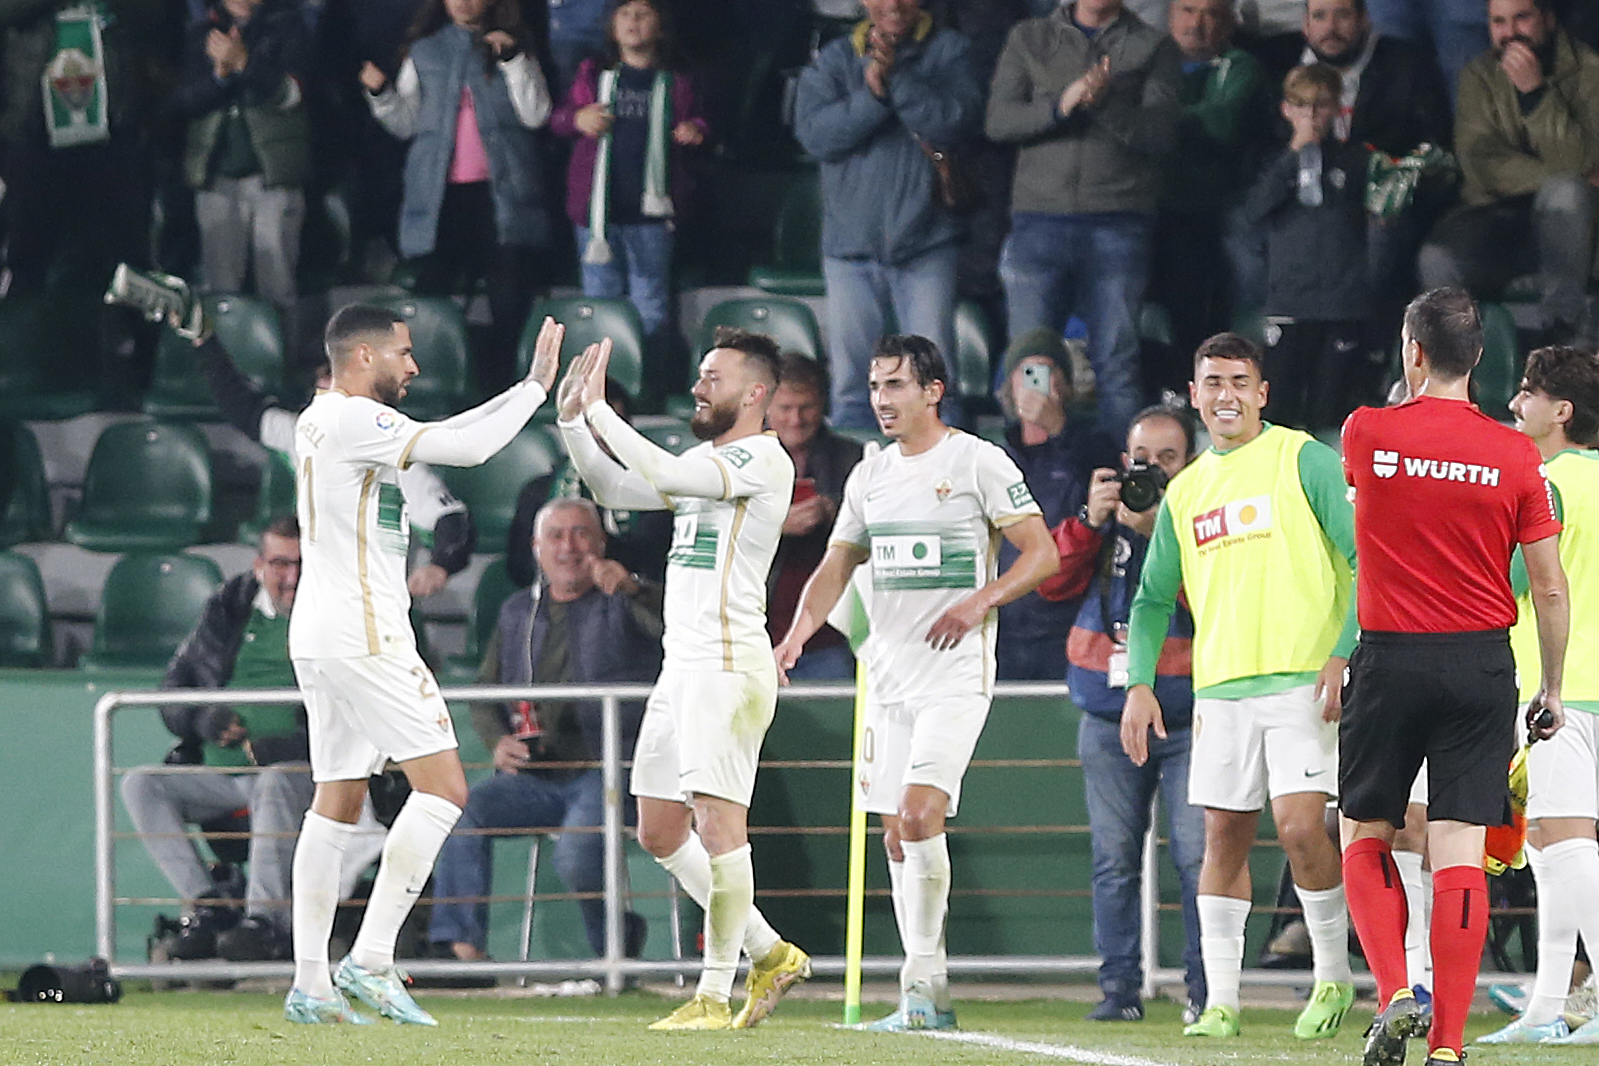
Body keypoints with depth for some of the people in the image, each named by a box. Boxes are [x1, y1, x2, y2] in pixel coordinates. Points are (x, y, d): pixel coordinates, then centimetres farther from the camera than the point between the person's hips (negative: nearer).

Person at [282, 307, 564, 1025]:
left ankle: (310, 984, 6)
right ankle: (371, 959, -14)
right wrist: (535, 386, -9)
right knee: (442, 787, -8)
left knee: (337, 802, 10)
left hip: (320, 641, 10)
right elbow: (465, 449, -19)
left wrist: (527, 392, 20)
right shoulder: (353, 419, -13)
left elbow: (437, 438, 25)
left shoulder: (318, 421, 18)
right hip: (364, 636, -10)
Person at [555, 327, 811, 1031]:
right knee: (659, 831, 10)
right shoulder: (707, 460, 20)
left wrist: (600, 410, -15)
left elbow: (665, 476, -22)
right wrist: (573, 420, 11)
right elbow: (613, 489, 24)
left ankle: (714, 996, -14)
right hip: (681, 665, 10)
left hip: (728, 666, -10)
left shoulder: (763, 460, -9)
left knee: (718, 819, -14)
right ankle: (768, 954, 18)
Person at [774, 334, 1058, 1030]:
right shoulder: (869, 476, 14)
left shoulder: (978, 462, -4)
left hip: (955, 672, -7)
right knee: (896, 833, 5)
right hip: (887, 675, 7)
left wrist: (980, 602, -20)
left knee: (919, 812, -21)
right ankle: (927, 996, 11)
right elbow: (837, 566, 16)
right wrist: (799, 632, -2)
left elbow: (1041, 554, -6)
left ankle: (922, 979, -15)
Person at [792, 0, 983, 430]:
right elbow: (814, 132, -6)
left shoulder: (947, 51, 4)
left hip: (926, 241, -2)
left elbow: (956, 123, -11)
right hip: (851, 240, 2)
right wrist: (871, 96, -19)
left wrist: (897, 78, -18)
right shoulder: (834, 59, 7)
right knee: (851, 381, 3)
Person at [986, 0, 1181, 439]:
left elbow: (1160, 134, -3)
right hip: (1040, 219, 1)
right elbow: (999, 120, 3)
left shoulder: (1154, 47, 9)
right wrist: (1061, 104, -15)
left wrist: (1106, 103, -20)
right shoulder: (1029, 39, 14)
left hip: (1118, 222, -1)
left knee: (1118, 361, -4)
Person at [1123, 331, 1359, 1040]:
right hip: (1220, 687, 5)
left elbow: (1365, 558, -5)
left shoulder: (1303, 459, -1)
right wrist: (1139, 683, 9)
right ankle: (1220, 999, 8)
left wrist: (1344, 653, -14)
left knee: (1299, 827, -14)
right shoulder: (1185, 491, 16)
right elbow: (1153, 598, 22)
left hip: (1302, 682, -5)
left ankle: (1334, 975, 3)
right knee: (1224, 837, 4)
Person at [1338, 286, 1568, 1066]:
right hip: (1481, 666, 1)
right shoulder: (1514, 455, -3)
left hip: (1390, 660, -1)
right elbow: (1551, 588, 0)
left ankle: (1394, 993, -6)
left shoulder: (1367, 434, -5)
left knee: (1364, 839, 14)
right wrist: (1551, 690, 11)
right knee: (1460, 853, 0)